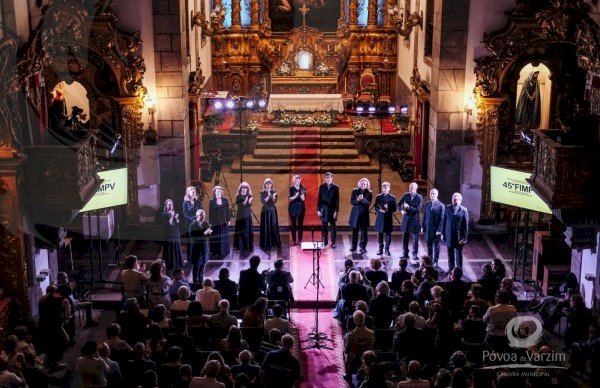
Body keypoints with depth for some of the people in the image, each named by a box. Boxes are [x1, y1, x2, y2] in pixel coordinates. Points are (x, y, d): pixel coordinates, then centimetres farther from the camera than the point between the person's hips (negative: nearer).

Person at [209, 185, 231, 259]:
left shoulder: (225, 200, 1)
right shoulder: (212, 202, -2)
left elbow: (227, 211, 5)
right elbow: (210, 213, -1)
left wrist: (228, 220, 2)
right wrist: (210, 223, -3)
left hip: (224, 222, 1)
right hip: (215, 222, -1)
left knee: (224, 238, 6)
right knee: (215, 238, 2)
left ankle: (224, 251, 15)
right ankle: (215, 252, 9)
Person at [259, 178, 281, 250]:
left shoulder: (273, 191, 6)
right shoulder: (262, 193, 1)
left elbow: (275, 201, -2)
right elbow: (263, 201, -11)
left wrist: (273, 196, -22)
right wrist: (269, 196, -20)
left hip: (272, 210, 2)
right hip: (265, 210, -2)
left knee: (274, 226, -1)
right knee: (266, 227, -2)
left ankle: (274, 242, 7)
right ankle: (266, 244, 2)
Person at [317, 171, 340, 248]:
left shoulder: (336, 187, -1)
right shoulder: (322, 187, 5)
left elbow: (337, 200, -2)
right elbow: (319, 199, 5)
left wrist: (336, 211, -7)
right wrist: (318, 210, 0)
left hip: (332, 210, -1)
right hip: (324, 209, 1)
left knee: (333, 226, 4)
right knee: (324, 227, 3)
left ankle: (333, 243, 10)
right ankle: (325, 242, 10)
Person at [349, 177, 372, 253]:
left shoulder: (369, 193, 0)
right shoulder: (355, 191, 4)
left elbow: (368, 203, -9)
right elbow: (352, 201, -2)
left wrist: (363, 199, -25)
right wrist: (357, 200, -21)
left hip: (364, 214, -1)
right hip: (355, 213, 2)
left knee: (363, 231, -2)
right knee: (355, 230, 7)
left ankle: (363, 247, 3)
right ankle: (354, 246, 17)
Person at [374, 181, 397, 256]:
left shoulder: (392, 198, 1)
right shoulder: (378, 197, 7)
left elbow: (394, 209, -1)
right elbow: (376, 207, 6)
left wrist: (388, 210, -19)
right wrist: (379, 210, -14)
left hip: (388, 218, -2)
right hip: (380, 217, 2)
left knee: (388, 234, 1)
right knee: (380, 234, 6)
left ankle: (387, 249, 10)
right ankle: (380, 249, 17)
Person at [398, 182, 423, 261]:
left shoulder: (419, 197, -10)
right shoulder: (406, 195, 2)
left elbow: (418, 209, -18)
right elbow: (399, 204, 12)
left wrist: (409, 207, -27)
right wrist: (401, 210, -6)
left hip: (414, 220, -4)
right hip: (406, 219, 4)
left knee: (415, 239, 1)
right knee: (405, 238, 11)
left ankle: (415, 255, 9)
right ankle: (405, 254, 20)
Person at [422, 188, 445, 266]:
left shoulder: (441, 205, -10)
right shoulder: (427, 204, 4)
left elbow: (441, 219, -10)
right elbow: (424, 216, 9)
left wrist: (439, 230, -14)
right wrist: (423, 227, 6)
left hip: (436, 229, -4)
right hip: (428, 228, 4)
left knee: (436, 245, 8)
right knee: (429, 245, 10)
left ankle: (435, 261, 18)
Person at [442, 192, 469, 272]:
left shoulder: (464, 210, -9)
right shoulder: (447, 208, 0)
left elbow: (466, 225, -8)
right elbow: (444, 221, 5)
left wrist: (464, 238, -10)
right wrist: (443, 233, 4)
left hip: (459, 236, -3)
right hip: (449, 235, 3)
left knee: (459, 253, 9)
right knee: (450, 253, 12)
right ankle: (451, 268, 27)